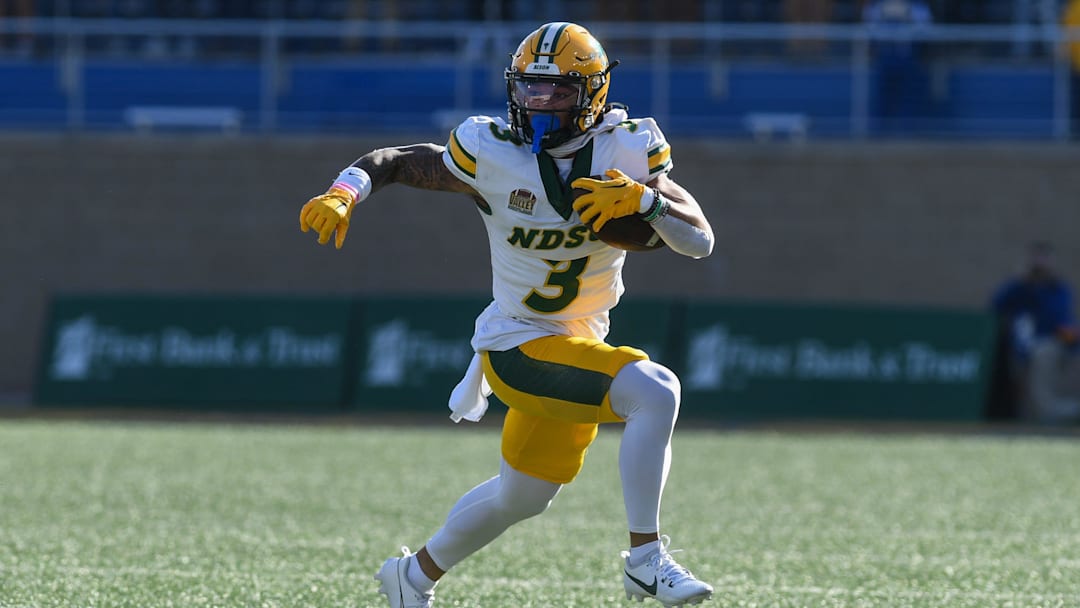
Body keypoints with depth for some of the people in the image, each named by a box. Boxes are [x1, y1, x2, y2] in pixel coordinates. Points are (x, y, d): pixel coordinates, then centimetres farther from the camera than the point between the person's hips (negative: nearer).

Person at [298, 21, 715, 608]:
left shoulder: (625, 152, -9)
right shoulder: (492, 154, -16)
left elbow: (700, 241, -13)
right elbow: (390, 162, -5)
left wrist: (645, 199, -30)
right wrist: (344, 193, -25)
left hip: (579, 341, 6)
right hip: (520, 342, -6)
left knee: (522, 496, 23)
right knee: (656, 392, -27)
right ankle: (645, 558, -22)